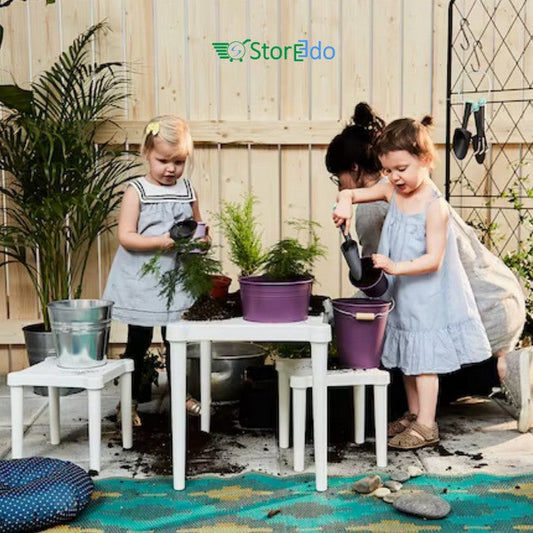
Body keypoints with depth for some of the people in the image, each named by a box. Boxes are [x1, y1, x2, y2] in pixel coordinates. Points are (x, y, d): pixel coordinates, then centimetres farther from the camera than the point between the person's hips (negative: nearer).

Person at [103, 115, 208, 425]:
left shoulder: (188, 190, 3)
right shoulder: (137, 191, -9)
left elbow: (199, 226, 15)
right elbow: (125, 237, -15)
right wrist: (163, 241, -26)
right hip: (141, 282, -3)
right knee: (139, 341, 8)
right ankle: (131, 399, 22)